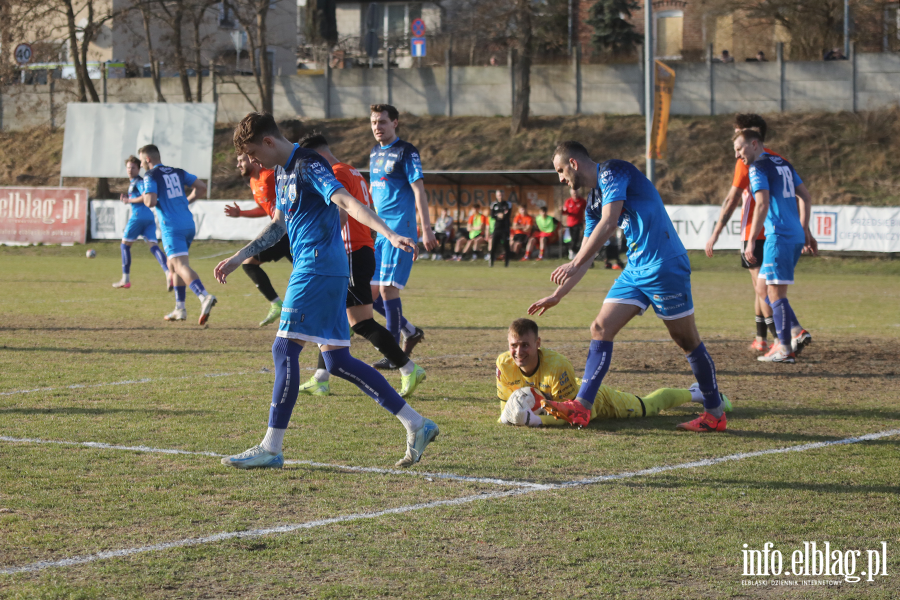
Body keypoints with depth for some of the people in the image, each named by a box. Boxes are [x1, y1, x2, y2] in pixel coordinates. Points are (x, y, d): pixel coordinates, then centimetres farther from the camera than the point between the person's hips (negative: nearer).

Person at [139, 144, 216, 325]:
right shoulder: (177, 172, 16)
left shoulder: (151, 176, -3)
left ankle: (204, 297, -41)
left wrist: (145, 197, 7)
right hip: (189, 224, 7)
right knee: (173, 265, 21)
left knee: (181, 266, -18)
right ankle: (180, 309, 21)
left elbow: (151, 202, -15)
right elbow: (202, 187, 15)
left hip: (172, 227, -7)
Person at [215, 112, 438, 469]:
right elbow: (278, 225, 30)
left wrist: (389, 234, -36)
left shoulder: (309, 166, -12)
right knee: (337, 361, 8)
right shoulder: (282, 172, 18)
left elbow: (348, 203, -24)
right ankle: (416, 426, 9)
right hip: (317, 269, 10)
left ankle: (271, 449, -4)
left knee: (284, 349, -9)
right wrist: (237, 258, 31)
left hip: (318, 267, -10)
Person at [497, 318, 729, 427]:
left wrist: (537, 420, -52)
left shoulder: (556, 365, -45)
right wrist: (507, 415, -37)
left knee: (648, 406, 21)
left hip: (597, 399, -4)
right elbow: (506, 402, -14)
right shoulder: (504, 364, -30)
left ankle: (693, 393, 50)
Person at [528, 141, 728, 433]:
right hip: (635, 269, 9)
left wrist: (574, 264, -24)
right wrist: (557, 295, 24)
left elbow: (609, 222, -23)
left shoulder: (612, 172, -10)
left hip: (663, 264, -9)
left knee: (687, 341, -1)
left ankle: (715, 414, 8)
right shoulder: (594, 200, 17)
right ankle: (582, 406, -2)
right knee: (601, 329, 1)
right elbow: (587, 256, 24)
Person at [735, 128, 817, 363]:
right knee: (766, 287, 16)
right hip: (796, 235, 9)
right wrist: (805, 231, 25)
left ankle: (785, 349, -5)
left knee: (775, 292, -5)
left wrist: (750, 243, -18)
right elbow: (805, 198, 20)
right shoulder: (783, 164, 18)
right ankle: (797, 332, 7)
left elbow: (762, 205, -18)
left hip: (779, 236, -9)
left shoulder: (758, 168, -7)